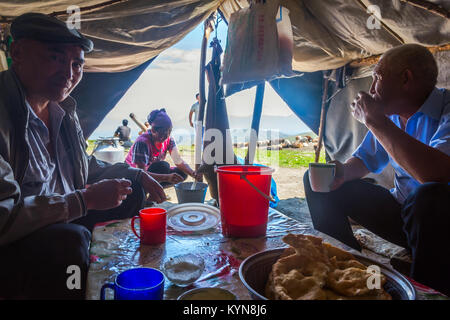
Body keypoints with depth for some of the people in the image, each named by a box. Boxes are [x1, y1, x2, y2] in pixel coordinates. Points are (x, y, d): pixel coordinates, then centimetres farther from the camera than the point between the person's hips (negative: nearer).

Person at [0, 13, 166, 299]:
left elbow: (86, 166, 18)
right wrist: (85, 200, -25)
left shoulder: (63, 111, 4)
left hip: (64, 220, 9)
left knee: (132, 189, 10)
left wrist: (136, 175, 8)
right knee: (70, 238, -37)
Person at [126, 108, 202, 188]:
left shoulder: (169, 140, -10)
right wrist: (167, 177, -51)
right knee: (163, 166, -31)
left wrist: (193, 174, -32)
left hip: (151, 173, 7)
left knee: (182, 173, -11)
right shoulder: (142, 142, -30)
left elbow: (179, 161, -12)